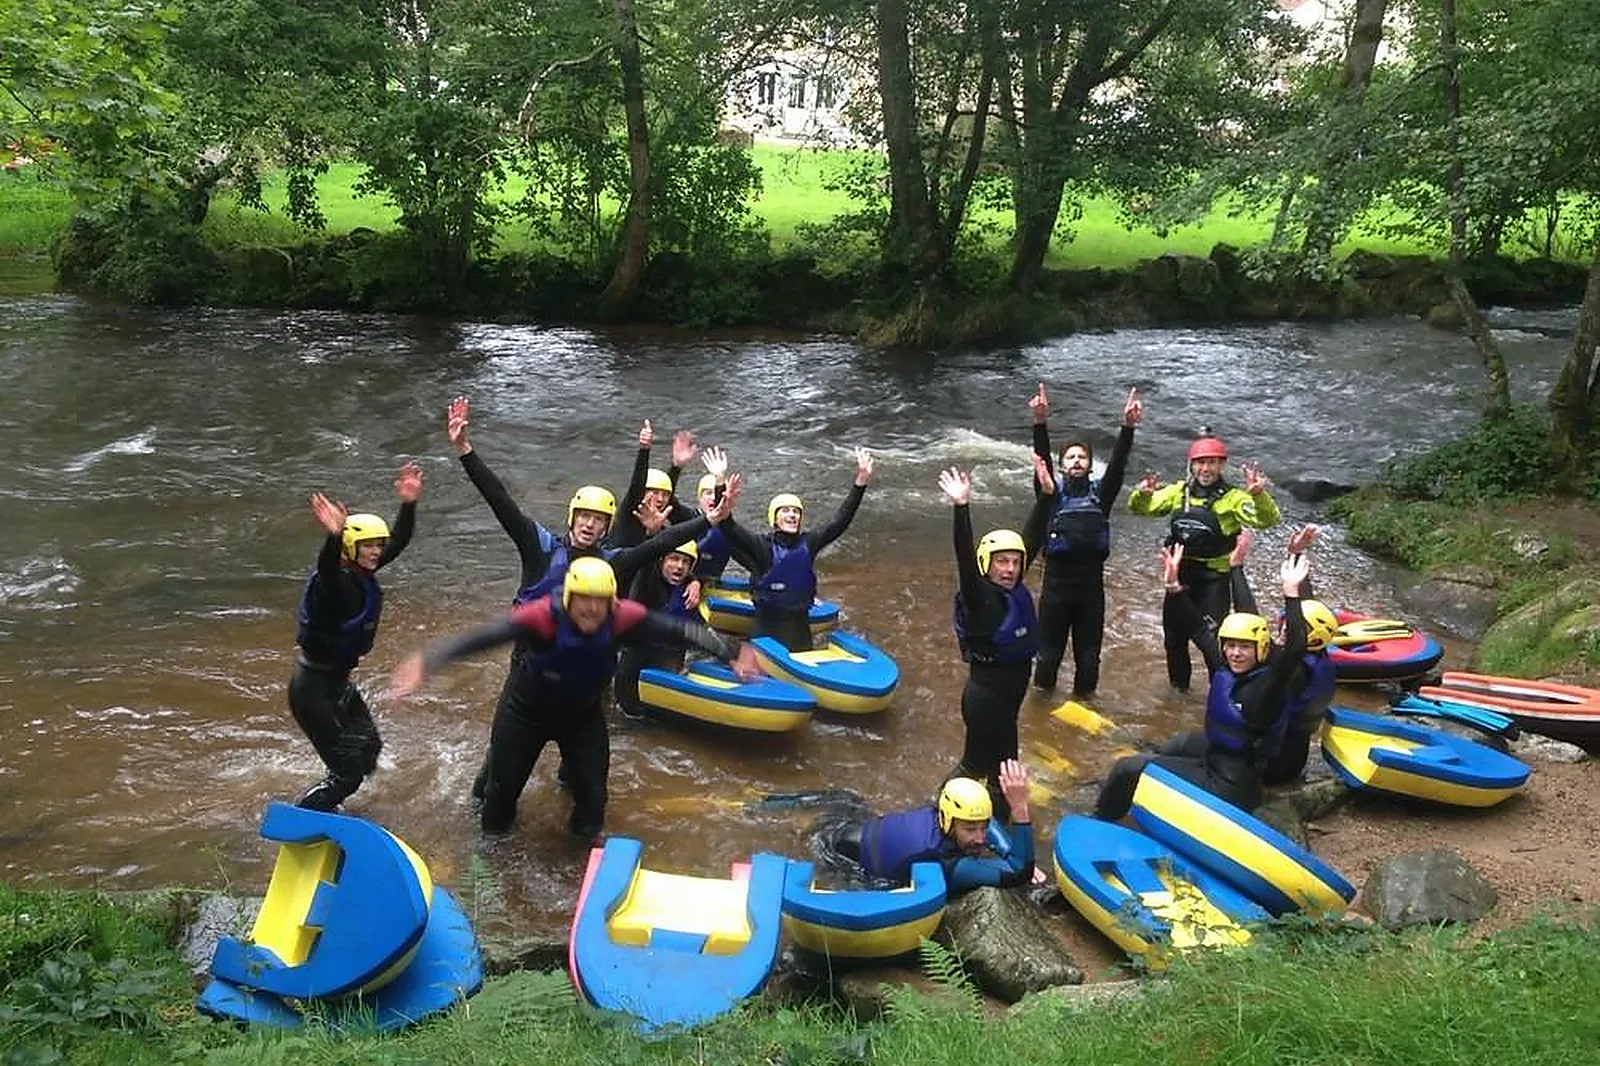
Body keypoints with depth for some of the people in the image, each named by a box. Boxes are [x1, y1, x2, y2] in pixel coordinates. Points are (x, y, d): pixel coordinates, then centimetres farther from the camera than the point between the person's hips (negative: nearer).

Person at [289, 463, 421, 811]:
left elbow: (397, 542, -1)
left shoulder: (362, 574, 0)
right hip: (314, 687, -9)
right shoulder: (333, 580, -24)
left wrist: (408, 505, -13)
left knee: (368, 748, 21)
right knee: (348, 770, -4)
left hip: (338, 681, 9)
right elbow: (326, 568, -48)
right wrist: (333, 537, -67)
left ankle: (322, 810, 39)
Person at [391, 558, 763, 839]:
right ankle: (492, 831, 48)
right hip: (527, 712, -2)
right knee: (505, 781, 14)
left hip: (583, 714, 2)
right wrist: (428, 661, -58)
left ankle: (587, 833, 40)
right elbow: (486, 635, -47)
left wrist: (729, 653, -36)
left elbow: (678, 630, -28)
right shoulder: (543, 617, -38)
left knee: (592, 790, 5)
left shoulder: (623, 619, -30)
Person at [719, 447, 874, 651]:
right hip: (766, 626, -4)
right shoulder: (762, 546, -9)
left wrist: (861, 482, -7)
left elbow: (840, 521, 0)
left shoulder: (807, 544, 2)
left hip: (799, 626, 4)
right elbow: (729, 527, -21)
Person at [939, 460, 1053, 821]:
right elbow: (965, 557, -32)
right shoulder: (978, 595, -17)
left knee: (979, 760, 19)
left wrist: (1046, 493, -1)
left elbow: (1032, 537, 3)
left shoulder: (1014, 589, 2)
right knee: (1000, 768, 1)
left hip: (1009, 692, 7)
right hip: (987, 694, -7)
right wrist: (961, 508, -43)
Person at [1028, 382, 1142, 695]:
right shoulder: (1053, 493, 4)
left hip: (1091, 586, 2)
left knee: (1089, 659, 8)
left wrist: (1128, 426, -21)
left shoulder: (1100, 492, 9)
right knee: (1048, 656, 5)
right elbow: (1042, 460, -11)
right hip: (1056, 586, -1)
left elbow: (1117, 464, -6)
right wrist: (1040, 423, -27)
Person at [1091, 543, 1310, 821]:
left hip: (1228, 786, -8)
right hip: (1214, 755, 8)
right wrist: (1173, 586, -5)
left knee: (1127, 769, -5)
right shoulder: (1223, 668, -4)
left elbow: (1295, 649, -40)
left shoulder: (1268, 685, -23)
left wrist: (1291, 593, -42)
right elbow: (1198, 628, 3)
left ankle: (1099, 823, 20)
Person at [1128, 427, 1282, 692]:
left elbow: (1266, 520, -23)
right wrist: (1142, 493, -16)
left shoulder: (1232, 498, -10)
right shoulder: (1179, 492, 3)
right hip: (1180, 575, 5)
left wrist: (1259, 495, -43)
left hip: (1214, 579, -5)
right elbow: (1140, 508, 7)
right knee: (1174, 635, 18)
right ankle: (1179, 686, 39)